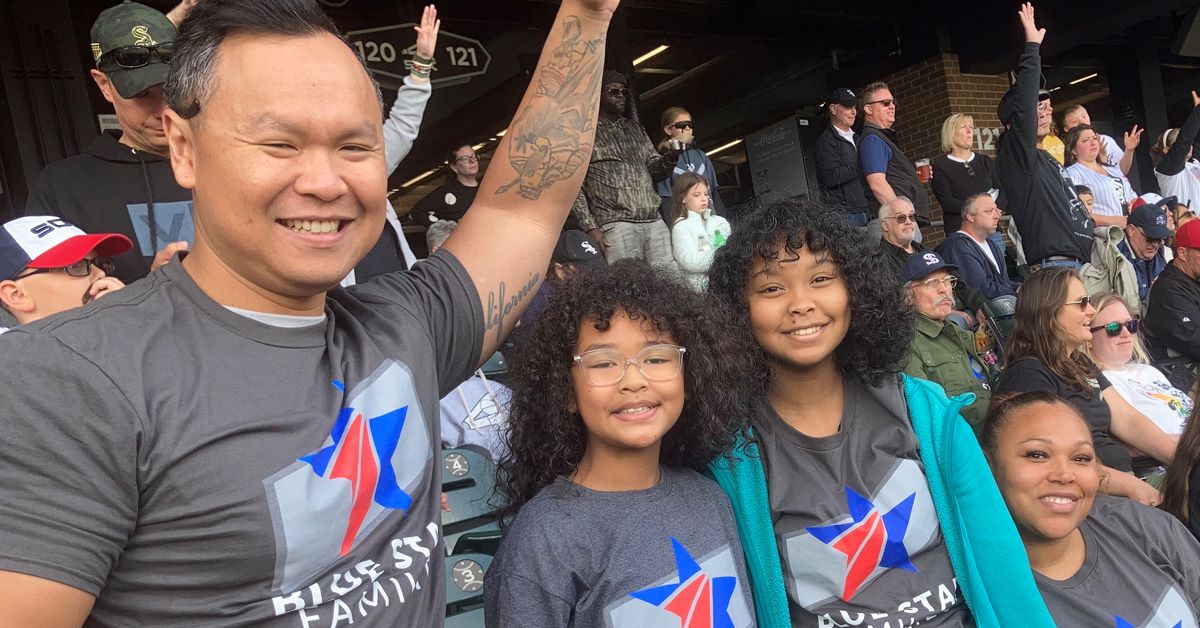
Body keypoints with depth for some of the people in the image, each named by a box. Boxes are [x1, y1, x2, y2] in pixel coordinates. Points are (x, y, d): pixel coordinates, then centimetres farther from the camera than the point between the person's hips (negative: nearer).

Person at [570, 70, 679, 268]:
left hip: (655, 222, 5)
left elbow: (654, 169, 24)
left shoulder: (634, 128, 21)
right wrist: (590, 227, -11)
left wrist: (670, 157, 0)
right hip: (616, 226, -5)